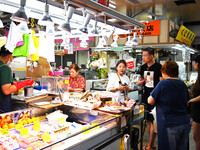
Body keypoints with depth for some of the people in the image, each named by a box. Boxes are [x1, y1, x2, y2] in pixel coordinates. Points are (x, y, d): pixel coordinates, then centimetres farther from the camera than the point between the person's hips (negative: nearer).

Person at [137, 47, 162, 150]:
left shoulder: (158, 67, -10)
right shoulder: (143, 67, 9)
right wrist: (139, 82, 0)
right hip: (146, 96, 7)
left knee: (153, 121, -2)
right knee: (148, 120, 13)